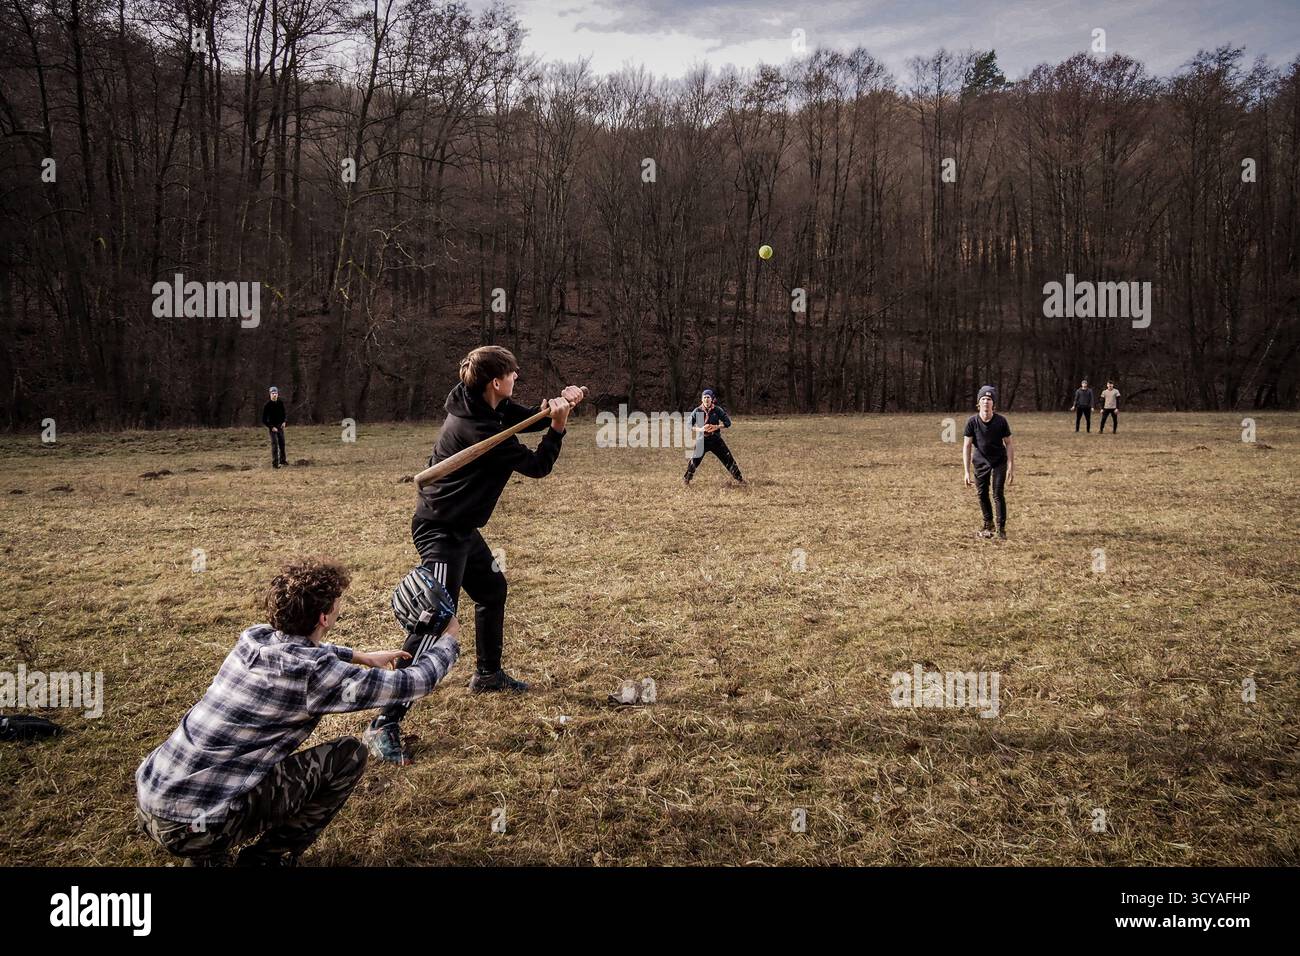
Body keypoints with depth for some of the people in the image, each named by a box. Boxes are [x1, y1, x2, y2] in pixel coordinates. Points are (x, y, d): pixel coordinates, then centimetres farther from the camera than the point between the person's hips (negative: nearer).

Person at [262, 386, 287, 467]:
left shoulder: (280, 403, 1)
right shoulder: (267, 405, -14)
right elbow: (264, 420, -11)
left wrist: (283, 422, 2)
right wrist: (271, 427, -17)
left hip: (280, 426, 5)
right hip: (273, 427, -5)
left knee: (282, 443, 12)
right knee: (274, 444, -9)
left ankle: (282, 459, 27)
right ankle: (274, 463, -6)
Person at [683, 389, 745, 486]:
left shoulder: (717, 410, -5)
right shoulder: (697, 411, -6)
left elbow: (728, 422, -4)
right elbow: (688, 425, -6)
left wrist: (716, 427, -20)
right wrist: (700, 429, -22)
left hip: (716, 439, 1)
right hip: (702, 440, -1)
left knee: (728, 459, 2)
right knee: (694, 460, -7)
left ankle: (739, 478, 15)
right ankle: (686, 479, 11)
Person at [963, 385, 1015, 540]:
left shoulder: (1001, 421, -16)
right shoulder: (972, 421, -14)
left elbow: (1008, 444, -8)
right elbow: (967, 446, -11)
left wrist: (1011, 467, -11)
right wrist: (967, 471, -14)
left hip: (999, 461, -1)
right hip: (981, 462, 1)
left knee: (998, 494, -7)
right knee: (982, 494, 5)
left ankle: (1001, 528, 2)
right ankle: (988, 524, 24)